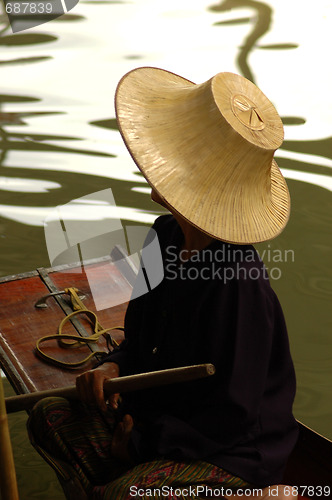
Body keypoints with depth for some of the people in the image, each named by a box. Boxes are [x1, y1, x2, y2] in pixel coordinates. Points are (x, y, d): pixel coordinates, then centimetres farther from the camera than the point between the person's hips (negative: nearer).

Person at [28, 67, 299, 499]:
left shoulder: (239, 286, -30)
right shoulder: (166, 236, -2)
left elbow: (232, 419, -23)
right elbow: (142, 338, 14)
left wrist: (142, 441, -16)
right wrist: (114, 366, -7)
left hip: (234, 453, -8)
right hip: (162, 416, 8)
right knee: (49, 417, 1)